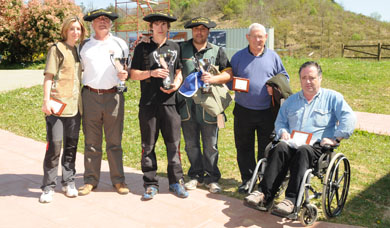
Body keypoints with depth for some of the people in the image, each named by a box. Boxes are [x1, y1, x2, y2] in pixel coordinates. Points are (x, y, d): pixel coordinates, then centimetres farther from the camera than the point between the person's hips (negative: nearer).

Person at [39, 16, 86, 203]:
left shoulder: (80, 51, 15)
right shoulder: (57, 49, 0)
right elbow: (48, 76, -5)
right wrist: (46, 101, -13)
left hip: (75, 106, 5)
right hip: (57, 105, -5)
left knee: (71, 146, 10)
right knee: (54, 146, -5)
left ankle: (68, 182, 22)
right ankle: (48, 187, 7)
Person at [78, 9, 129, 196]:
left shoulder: (120, 44, 11)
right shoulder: (84, 45, 12)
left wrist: (125, 75, -7)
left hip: (113, 96, -1)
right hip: (90, 96, 1)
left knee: (114, 141, 3)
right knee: (91, 142, 5)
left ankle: (118, 179, 13)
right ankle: (91, 180, 15)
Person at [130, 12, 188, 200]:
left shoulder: (174, 47, 14)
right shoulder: (142, 48, 8)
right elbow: (133, 74, 6)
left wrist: (176, 84, -2)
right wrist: (151, 73, -11)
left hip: (169, 102, 1)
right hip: (148, 103, -1)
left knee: (174, 144, 3)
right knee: (148, 146, 4)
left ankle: (176, 181, 15)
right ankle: (150, 184, 14)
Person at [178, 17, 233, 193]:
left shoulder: (217, 51, 8)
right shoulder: (181, 49, 9)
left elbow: (229, 74, 4)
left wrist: (213, 79, -13)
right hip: (187, 104, 1)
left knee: (210, 145, 3)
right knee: (191, 144, 9)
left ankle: (212, 178, 17)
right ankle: (196, 175, 24)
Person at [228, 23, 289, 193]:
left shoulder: (273, 57, 8)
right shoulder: (238, 57, 6)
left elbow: (284, 77, 15)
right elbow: (229, 80, 9)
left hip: (267, 112, 0)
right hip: (243, 111, 0)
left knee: (267, 148, 7)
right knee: (244, 147, 7)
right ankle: (247, 179, 21)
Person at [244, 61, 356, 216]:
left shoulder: (332, 97, 13)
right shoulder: (291, 100, 26)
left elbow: (349, 118, 0)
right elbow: (280, 121, 28)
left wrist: (335, 139, -10)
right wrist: (283, 132, 4)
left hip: (316, 146, -3)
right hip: (292, 143, 3)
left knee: (302, 151, -38)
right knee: (281, 148, -32)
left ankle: (291, 200, -45)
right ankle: (264, 195, -42)